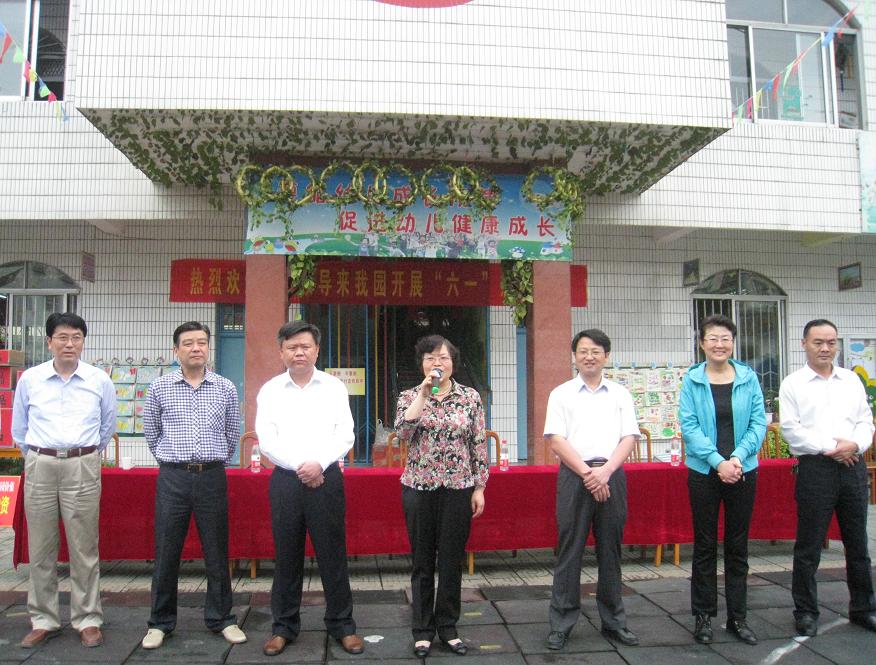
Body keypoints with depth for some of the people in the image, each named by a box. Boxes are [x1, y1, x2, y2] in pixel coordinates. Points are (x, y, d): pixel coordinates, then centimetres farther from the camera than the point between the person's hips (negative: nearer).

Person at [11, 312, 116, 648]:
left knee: (84, 549, 2)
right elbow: (19, 428, 15)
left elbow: (107, 425, 15)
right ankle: (43, 620, 21)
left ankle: (88, 620, 13)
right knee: (40, 549, 8)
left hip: (82, 468, -1)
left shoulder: (99, 381, 2)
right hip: (40, 467, 1)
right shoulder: (30, 379, 3)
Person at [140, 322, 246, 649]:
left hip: (212, 477, 1)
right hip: (173, 478, 0)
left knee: (216, 551, 8)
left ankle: (221, 618, 20)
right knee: (166, 552, 6)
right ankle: (161, 622, 21)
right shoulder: (159, 387, 2)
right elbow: (151, 432, 13)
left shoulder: (225, 388, 4)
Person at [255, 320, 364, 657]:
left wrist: (319, 464, -14)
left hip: (326, 477, 0)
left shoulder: (335, 387, 4)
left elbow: (345, 435, 0)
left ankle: (342, 624, 18)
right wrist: (300, 466, -12)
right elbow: (266, 440, -2)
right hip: (285, 478, 1)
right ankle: (284, 626, 22)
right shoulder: (270, 390, 5)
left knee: (332, 553, 5)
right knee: (287, 555, 8)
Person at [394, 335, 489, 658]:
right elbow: (402, 431, -17)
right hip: (419, 487, 0)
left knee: (452, 559, 9)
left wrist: (479, 487, -1)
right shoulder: (410, 396, 1)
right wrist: (424, 394, -20)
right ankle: (422, 629, 24)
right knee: (422, 560, 9)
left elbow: (479, 445, 2)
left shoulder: (471, 397, 1)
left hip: (458, 487, 0)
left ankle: (448, 626, 26)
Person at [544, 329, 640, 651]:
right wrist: (587, 473, -11)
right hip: (574, 476, -2)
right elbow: (556, 440, -3)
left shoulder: (620, 394, 11)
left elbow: (629, 438, 4)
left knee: (610, 551, 10)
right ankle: (561, 623, 12)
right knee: (569, 551, 2)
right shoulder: (561, 394, 4)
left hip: (611, 476, 2)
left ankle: (613, 621, 23)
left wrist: (605, 471, -10)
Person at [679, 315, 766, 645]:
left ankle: (737, 617, 24)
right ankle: (703, 616, 19)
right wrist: (718, 462, -17)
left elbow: (758, 422, -2)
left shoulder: (748, 377, 1)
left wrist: (738, 457, -15)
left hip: (742, 471, 2)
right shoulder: (692, 380, -4)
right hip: (704, 472, -1)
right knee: (705, 546, 8)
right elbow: (689, 426, -9)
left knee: (738, 546, 11)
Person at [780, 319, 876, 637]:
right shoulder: (793, 384, 0)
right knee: (809, 545, 2)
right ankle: (805, 611, 15)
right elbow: (791, 429, -7)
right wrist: (830, 447, -13)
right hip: (815, 469, -4)